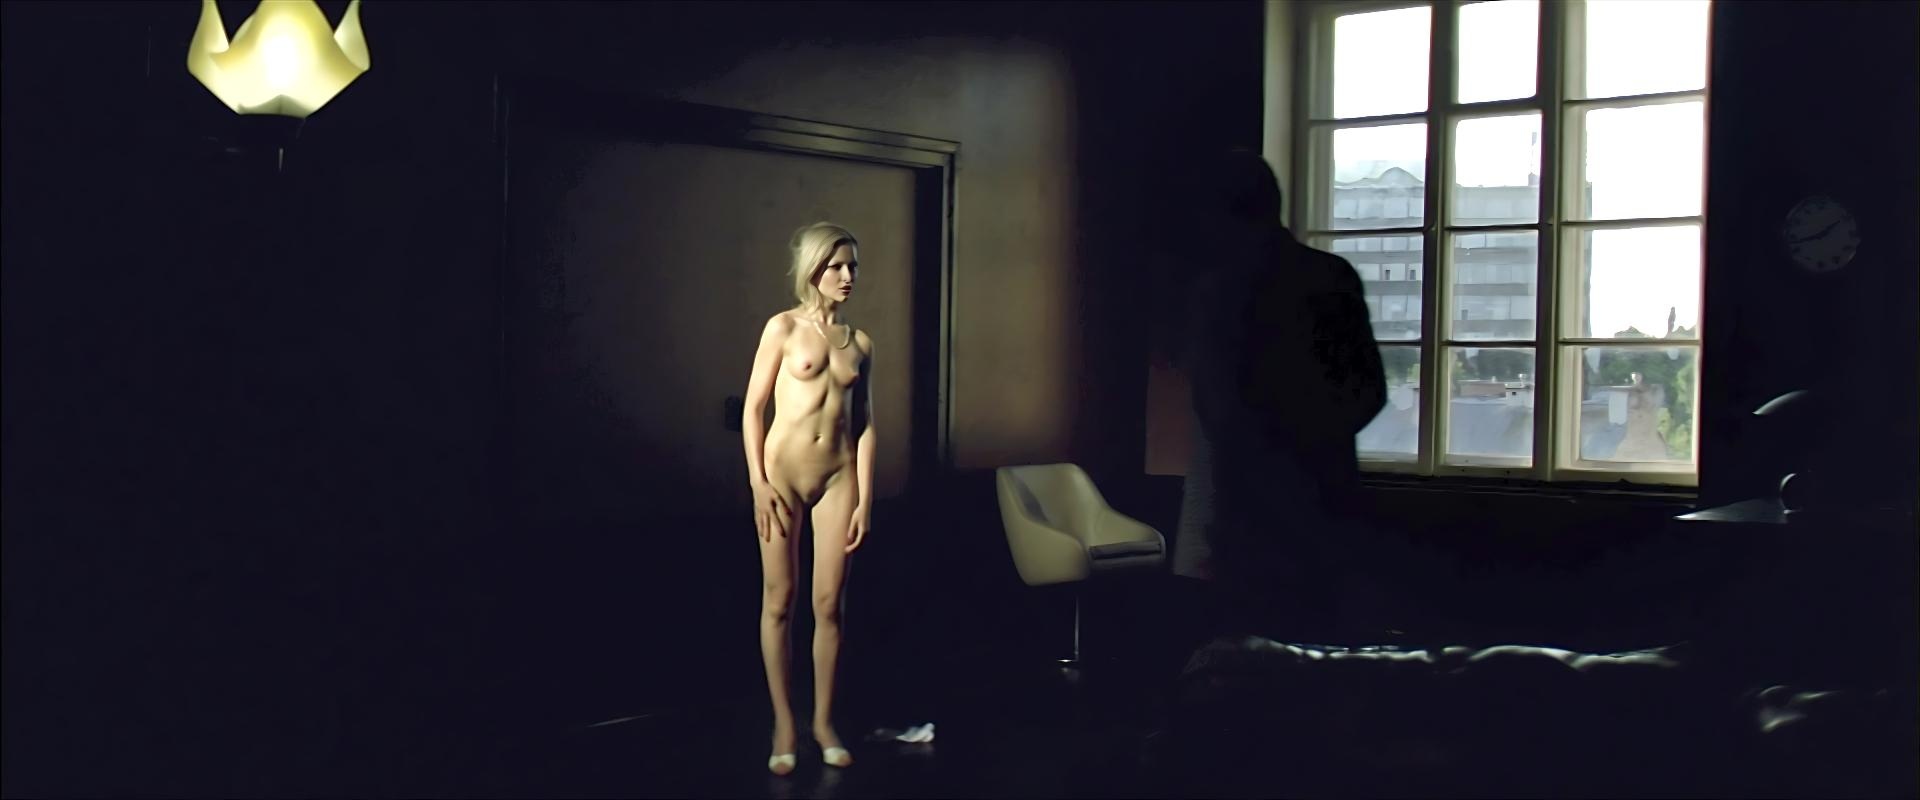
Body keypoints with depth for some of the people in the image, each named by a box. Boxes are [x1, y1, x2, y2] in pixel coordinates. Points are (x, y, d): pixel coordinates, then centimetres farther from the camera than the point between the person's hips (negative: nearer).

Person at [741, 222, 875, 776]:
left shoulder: (859, 343, 8)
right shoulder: (784, 328, -2)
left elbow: (865, 424, 8)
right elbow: (753, 407, -3)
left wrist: (865, 499, 3)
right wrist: (759, 483, -10)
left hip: (837, 478, 3)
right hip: (783, 473, -3)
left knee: (829, 604, 5)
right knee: (778, 601, 3)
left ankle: (824, 720, 19)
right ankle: (784, 724, 13)